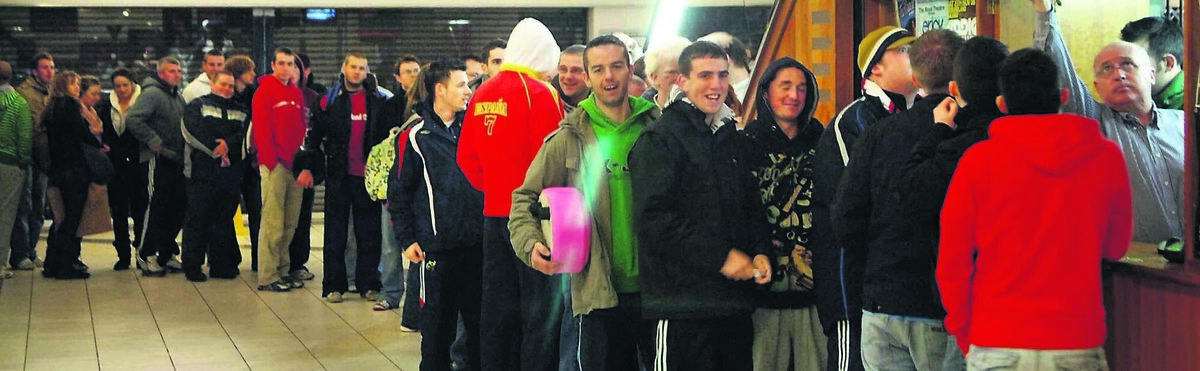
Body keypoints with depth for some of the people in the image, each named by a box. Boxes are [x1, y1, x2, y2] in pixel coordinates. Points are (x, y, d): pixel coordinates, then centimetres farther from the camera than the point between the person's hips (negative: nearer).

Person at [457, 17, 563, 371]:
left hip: (494, 213, 7)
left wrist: (492, 187, 13)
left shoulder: (482, 94, 8)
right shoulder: (540, 93, -13)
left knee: (497, 305, 13)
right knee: (541, 308, 0)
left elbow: (466, 156, 9)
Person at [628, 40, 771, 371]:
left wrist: (759, 252, 3)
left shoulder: (732, 139, 17)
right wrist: (720, 256, -17)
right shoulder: (661, 139, -6)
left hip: (735, 304, 7)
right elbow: (654, 218, -17)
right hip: (682, 306, -7)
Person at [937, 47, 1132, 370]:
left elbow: (951, 262, -2)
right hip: (1078, 345, 1)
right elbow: (1115, 247, 12)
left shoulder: (979, 159, -5)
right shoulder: (1107, 157, 0)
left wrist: (964, 335, 9)